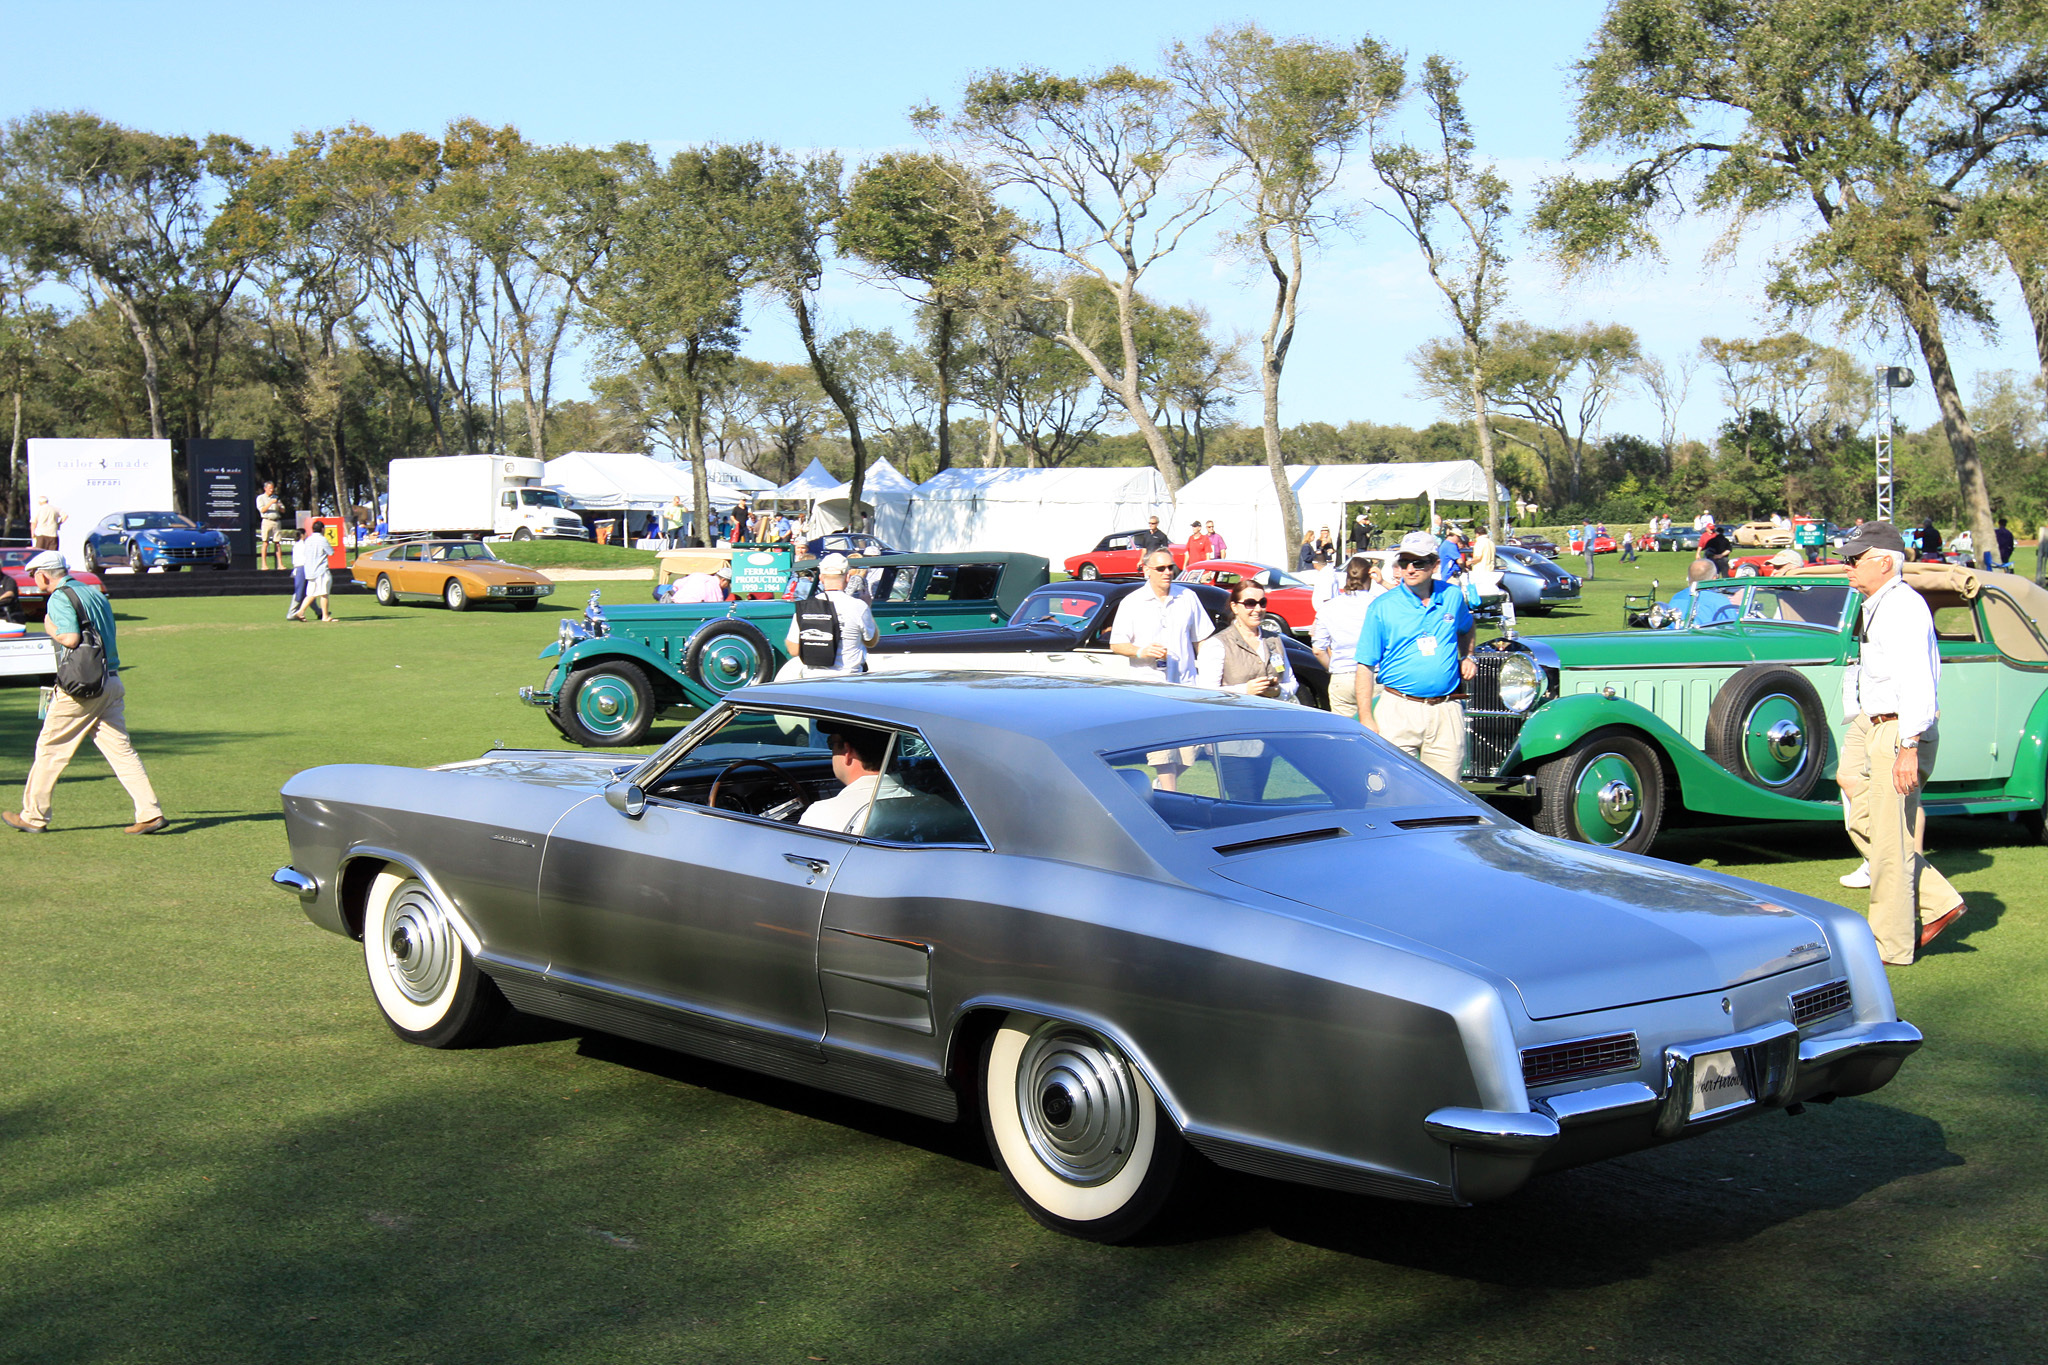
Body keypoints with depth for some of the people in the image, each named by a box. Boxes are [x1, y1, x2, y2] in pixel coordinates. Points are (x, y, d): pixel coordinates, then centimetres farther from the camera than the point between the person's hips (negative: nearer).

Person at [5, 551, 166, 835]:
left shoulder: (59, 598, -7)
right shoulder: (95, 593, 17)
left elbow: (71, 638, -20)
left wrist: (50, 629, -1)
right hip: (112, 682, 7)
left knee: (50, 749, 6)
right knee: (121, 750, 4)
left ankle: (33, 816, 14)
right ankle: (150, 813, -5)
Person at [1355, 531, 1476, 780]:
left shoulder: (1453, 597, 9)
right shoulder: (1382, 607, -1)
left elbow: (1466, 628, 33)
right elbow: (1366, 666, -2)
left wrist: (1467, 657, 14)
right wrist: (1366, 719, -8)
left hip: (1447, 712, 2)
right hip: (1398, 712, -2)